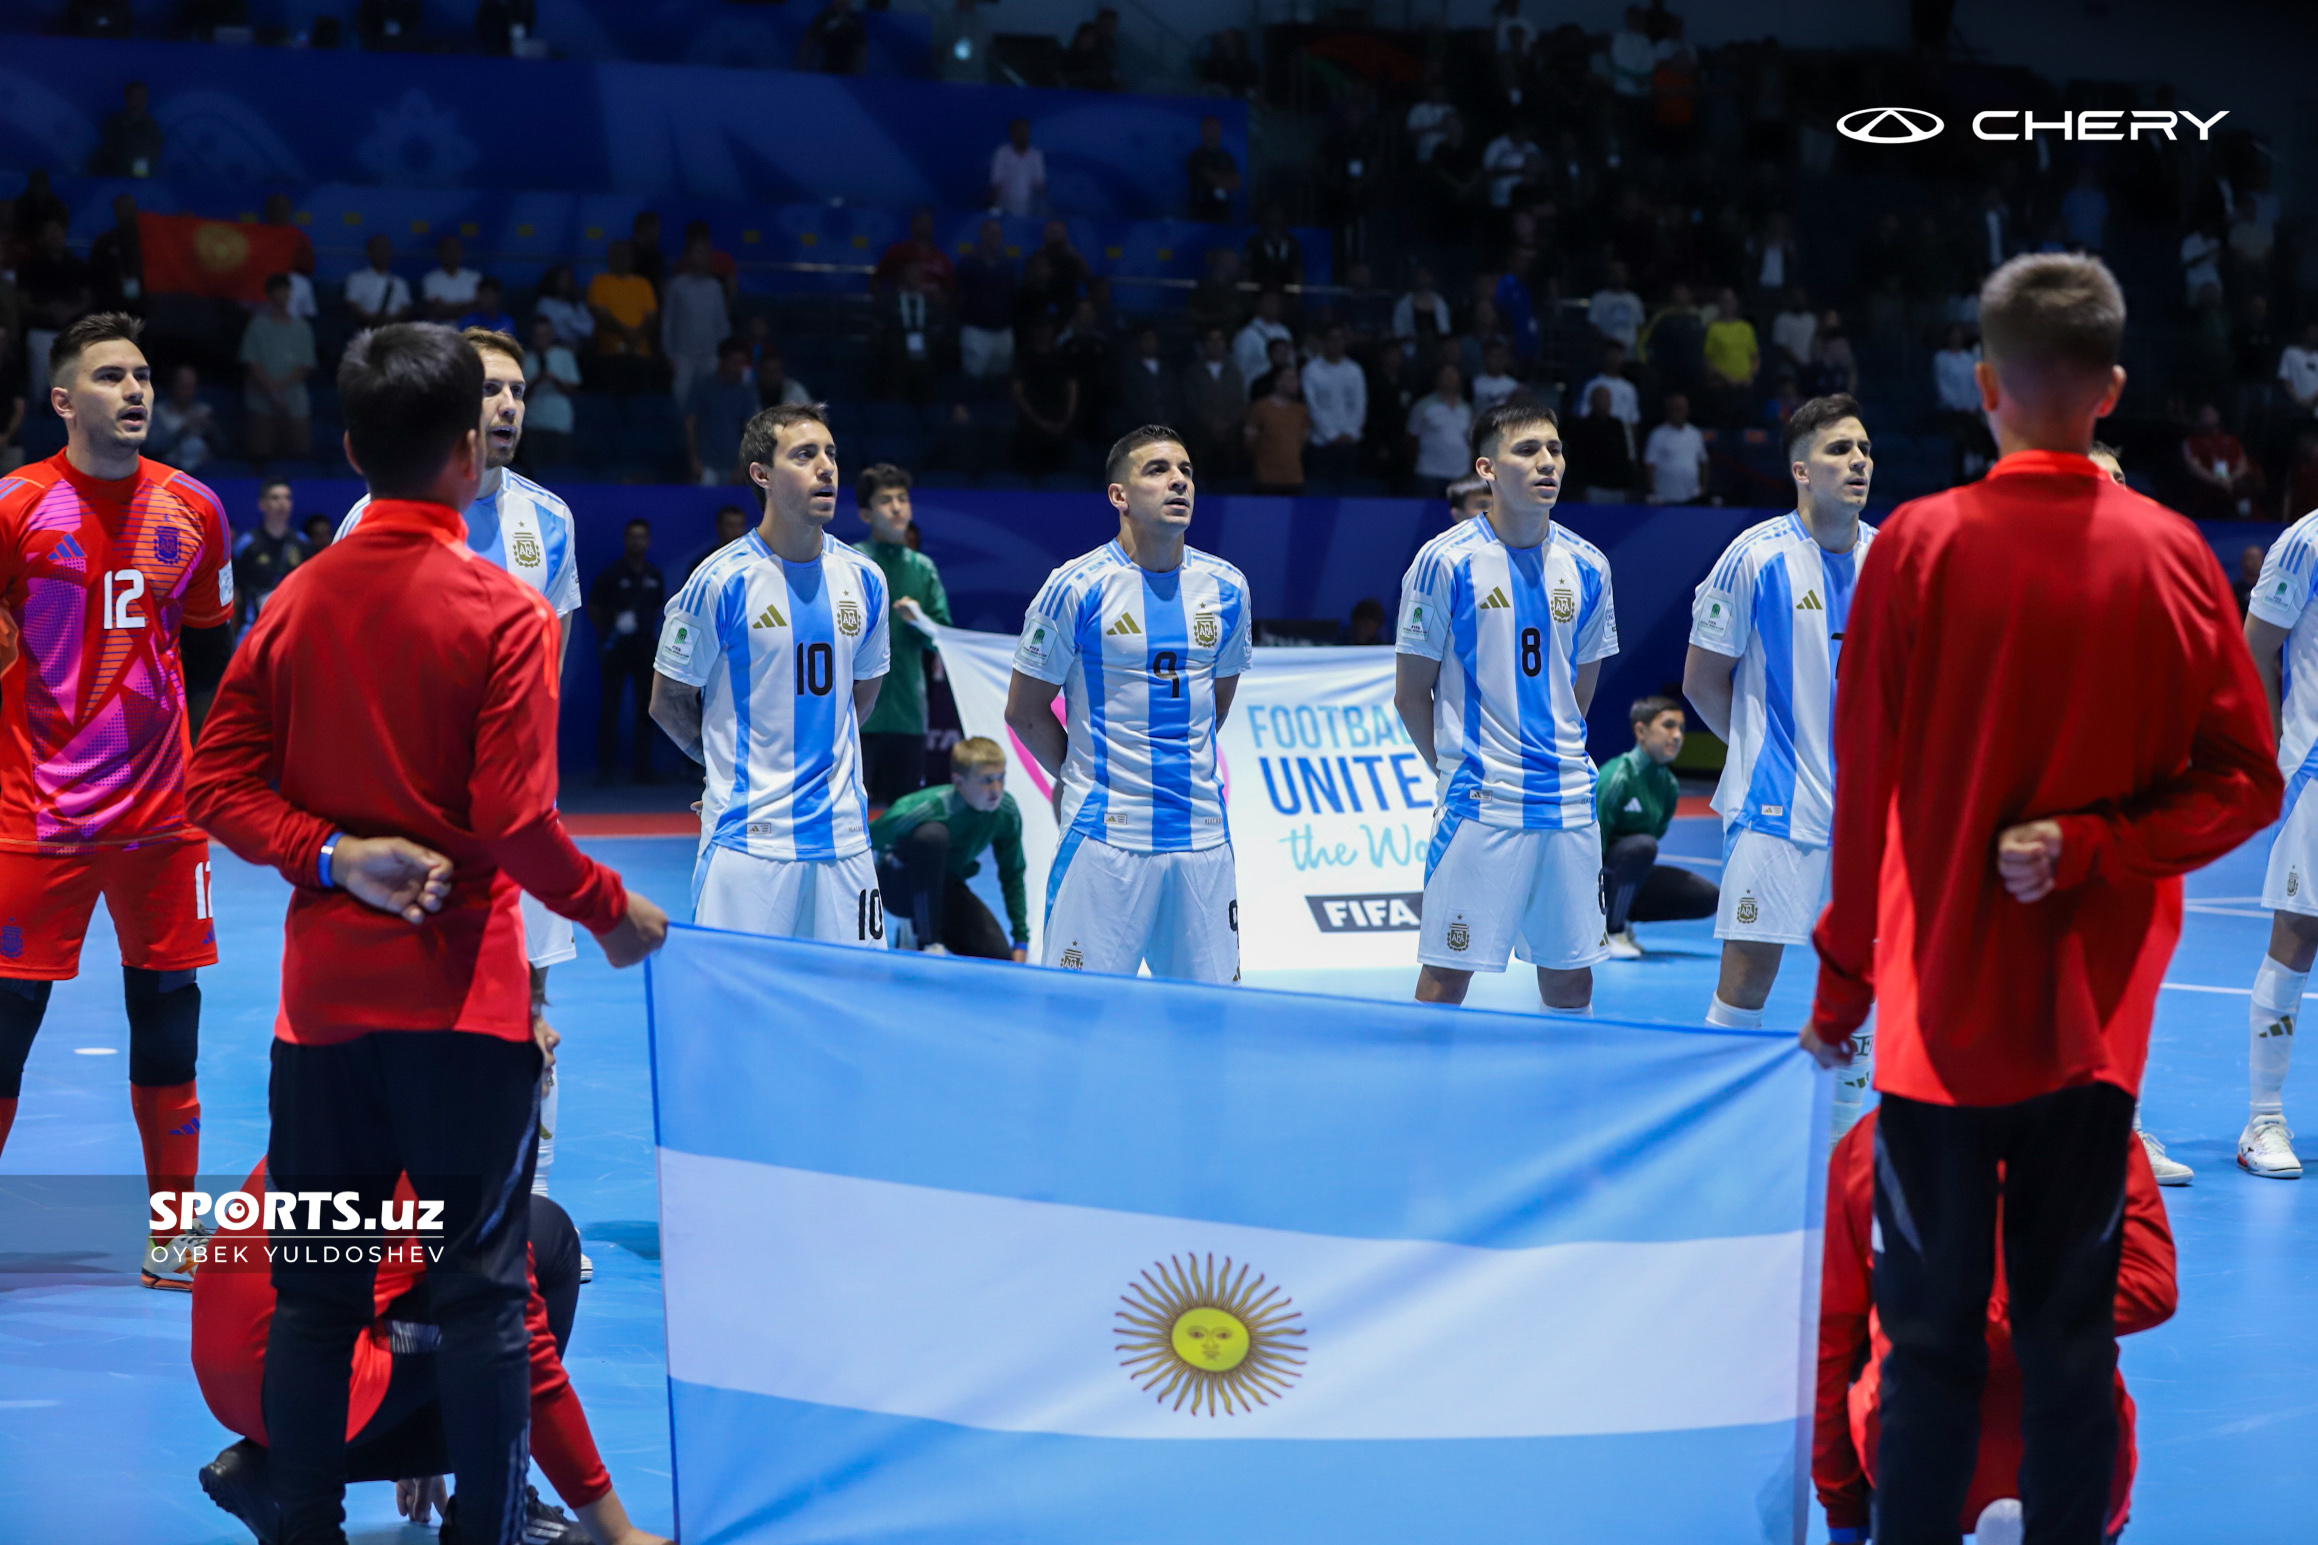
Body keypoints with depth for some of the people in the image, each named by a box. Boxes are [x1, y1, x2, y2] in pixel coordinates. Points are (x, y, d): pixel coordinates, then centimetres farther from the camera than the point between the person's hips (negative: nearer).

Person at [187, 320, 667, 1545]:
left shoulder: (295, 603, 4)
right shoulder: (502, 615, -10)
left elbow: (219, 785, 1)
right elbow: (515, 822, -15)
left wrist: (332, 853, -5)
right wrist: (614, 913, -1)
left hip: (323, 996, 4)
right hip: (461, 998, -4)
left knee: (315, 1294, 10)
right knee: (480, 1290, 3)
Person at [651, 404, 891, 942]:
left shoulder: (864, 579, 6)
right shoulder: (721, 581, -7)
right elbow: (668, 701, 2)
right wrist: (729, 764, 9)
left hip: (843, 838, 4)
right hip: (748, 837, -4)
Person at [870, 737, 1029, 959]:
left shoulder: (1007, 812, -14)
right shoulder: (928, 808, -31)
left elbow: (1012, 875, 2)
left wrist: (1021, 939, 3)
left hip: (945, 889, 6)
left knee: (999, 956, -16)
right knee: (933, 834, -37)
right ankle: (927, 942, -26)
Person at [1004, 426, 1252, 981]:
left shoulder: (1226, 588, 6)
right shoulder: (1075, 587, -6)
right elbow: (1024, 712, 3)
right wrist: (1085, 779, 8)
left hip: (1202, 837, 4)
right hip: (1105, 837, -4)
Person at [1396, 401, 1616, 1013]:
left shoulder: (1587, 566, 7)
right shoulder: (1445, 561, -5)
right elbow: (1411, 693, 1)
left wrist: (1555, 753, 11)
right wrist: (1458, 769, 1)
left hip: (1568, 802, 4)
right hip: (1479, 803, -4)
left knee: (1570, 979, 7)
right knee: (1446, 974, -5)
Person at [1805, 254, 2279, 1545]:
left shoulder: (1919, 547, -9)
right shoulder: (2171, 555, -2)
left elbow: (1864, 792, -6)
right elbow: (2246, 783, -1)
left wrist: (1840, 986, 3)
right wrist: (2094, 845, -6)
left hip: (1943, 1009, -2)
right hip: (2098, 1014, 2)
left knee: (1932, 1340, 4)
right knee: (2072, 1333, 9)